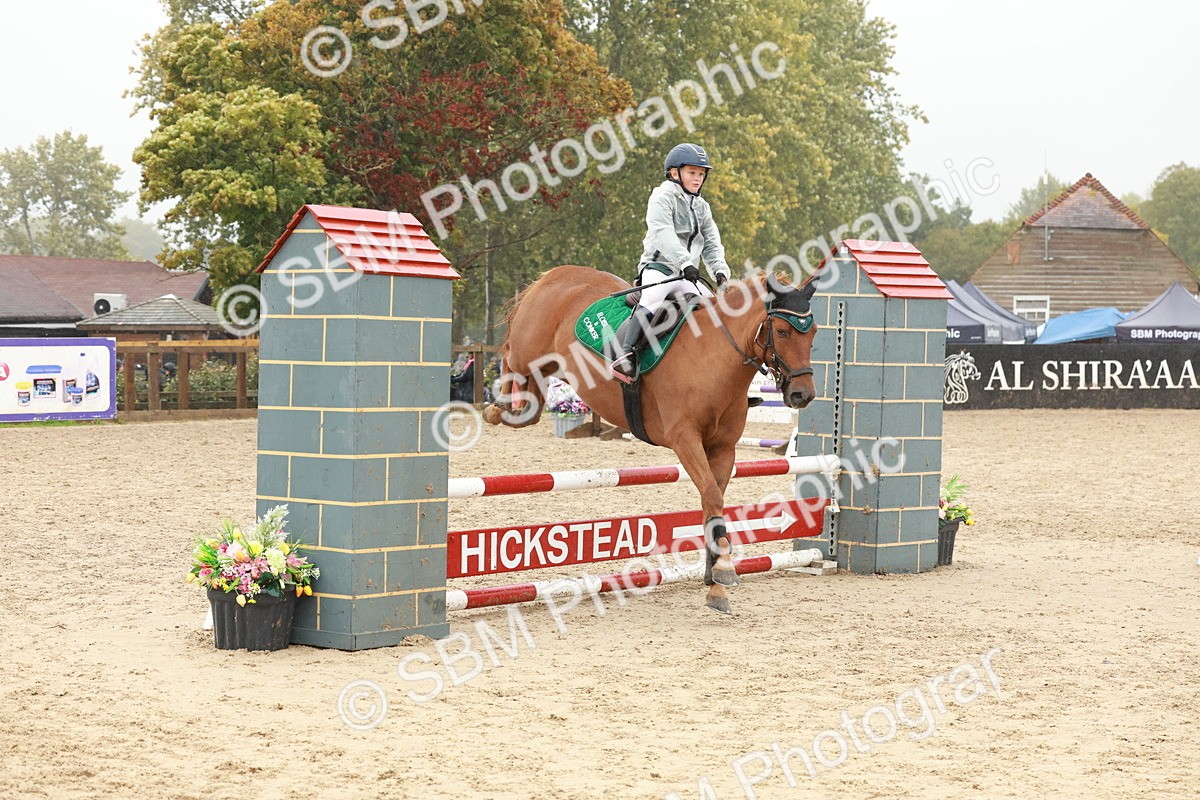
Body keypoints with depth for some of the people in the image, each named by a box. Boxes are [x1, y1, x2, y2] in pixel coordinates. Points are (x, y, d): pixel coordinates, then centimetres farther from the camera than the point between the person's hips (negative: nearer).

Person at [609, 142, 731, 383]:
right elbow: (662, 234, -19)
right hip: (658, 267, -8)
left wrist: (720, 272, -3)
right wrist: (685, 262, -31)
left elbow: (712, 245, 16)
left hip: (687, 275, 8)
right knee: (651, 302, -33)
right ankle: (624, 355, -43)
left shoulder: (702, 207, 20)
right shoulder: (663, 198, -3)